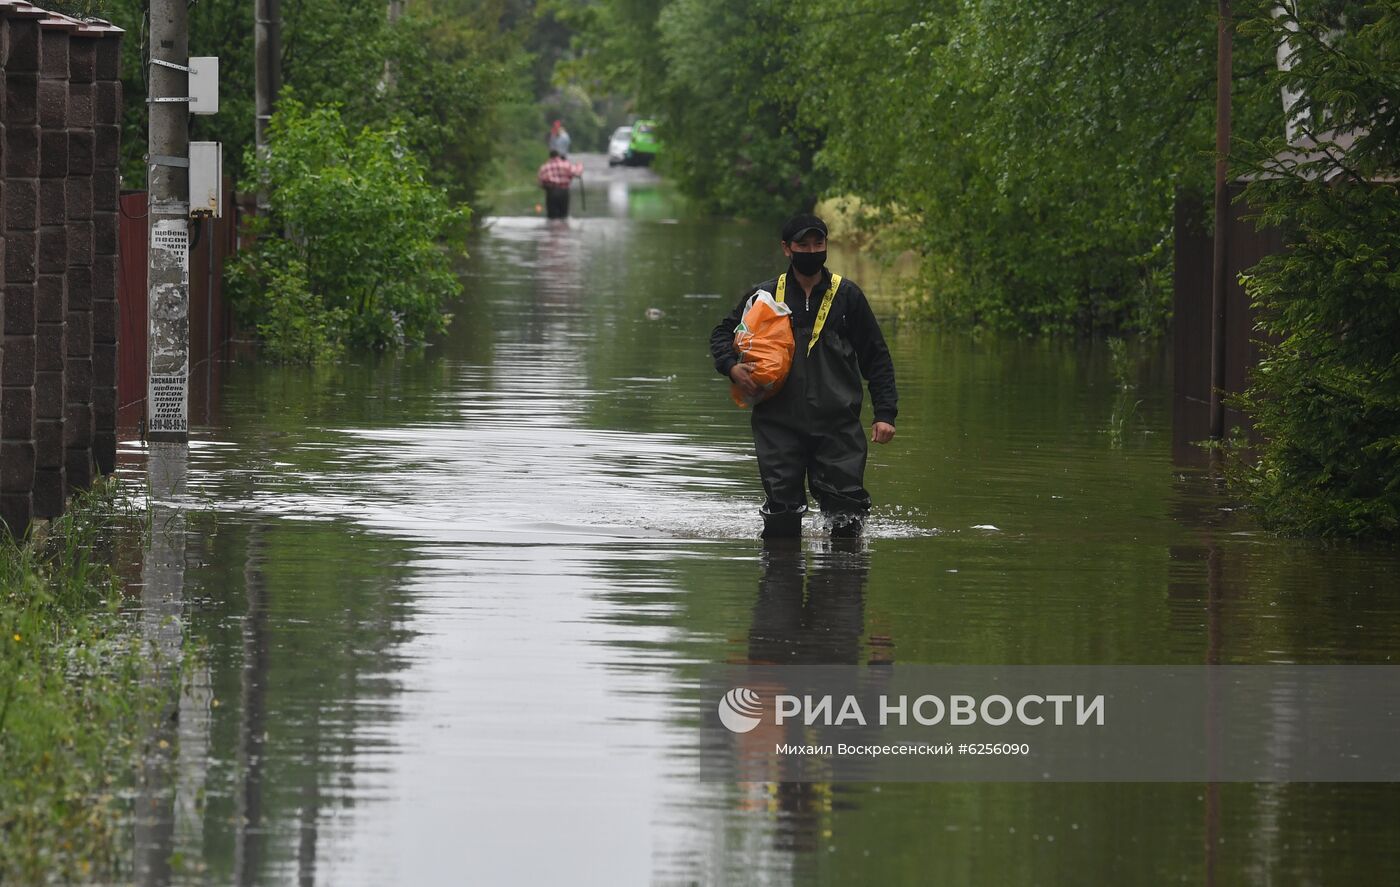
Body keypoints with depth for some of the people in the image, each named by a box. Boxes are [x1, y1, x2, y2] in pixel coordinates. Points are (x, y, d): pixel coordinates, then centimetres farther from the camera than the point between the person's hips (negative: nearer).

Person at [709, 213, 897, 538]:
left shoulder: (847, 295, 7)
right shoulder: (763, 296, 8)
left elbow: (875, 357, 10)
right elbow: (722, 334, 20)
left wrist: (885, 413, 1)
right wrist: (731, 367, -3)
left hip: (837, 423, 0)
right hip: (779, 423, 0)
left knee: (847, 510, -7)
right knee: (781, 522, -4)